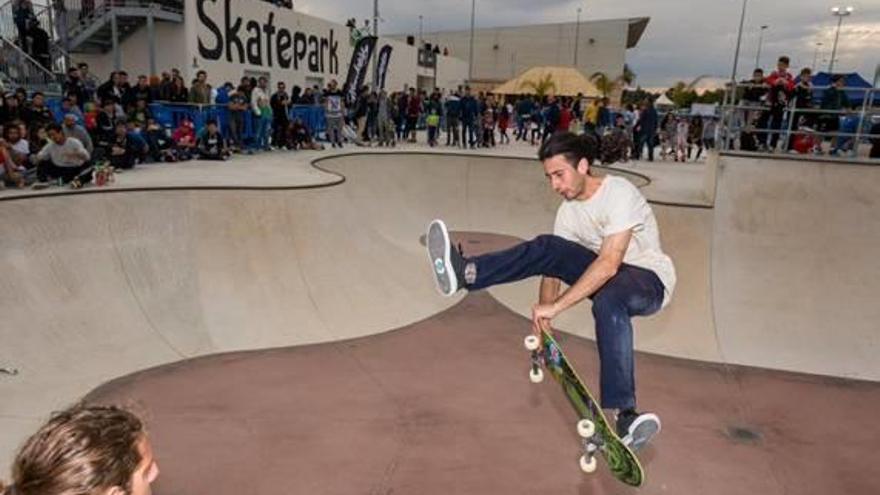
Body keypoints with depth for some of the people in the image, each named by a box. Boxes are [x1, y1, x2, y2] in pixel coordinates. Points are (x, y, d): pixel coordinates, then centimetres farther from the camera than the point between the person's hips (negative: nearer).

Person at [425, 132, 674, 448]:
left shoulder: (619, 193, -22)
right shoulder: (568, 211, 1)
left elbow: (609, 263, -31)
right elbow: (554, 266, -1)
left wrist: (555, 306, -33)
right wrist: (542, 318, -13)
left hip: (651, 280, -6)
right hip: (608, 276, 6)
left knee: (608, 302, -41)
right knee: (545, 248, -18)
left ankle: (624, 414, -39)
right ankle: (465, 274, -30)